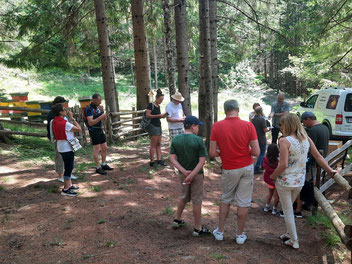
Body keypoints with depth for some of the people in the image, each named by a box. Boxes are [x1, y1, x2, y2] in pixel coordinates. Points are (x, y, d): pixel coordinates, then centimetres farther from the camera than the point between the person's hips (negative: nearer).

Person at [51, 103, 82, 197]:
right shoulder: (65, 123, -24)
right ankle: (65, 189, 5)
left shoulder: (54, 121, 4)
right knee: (69, 168, -1)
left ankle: (69, 185, 33)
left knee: (69, 167, 21)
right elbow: (79, 129, -19)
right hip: (67, 148, -10)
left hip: (62, 147, 10)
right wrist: (72, 118, -13)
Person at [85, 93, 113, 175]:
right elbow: (91, 122, -22)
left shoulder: (98, 107, 11)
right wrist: (100, 117, -27)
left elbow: (104, 118, 11)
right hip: (94, 131, -8)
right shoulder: (89, 109, -14)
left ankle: (104, 164, 24)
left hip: (100, 130, 8)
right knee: (97, 149, -5)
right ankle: (98, 168, 2)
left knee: (104, 148, 11)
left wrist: (102, 111, -6)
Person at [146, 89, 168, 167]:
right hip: (153, 126, -8)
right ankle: (152, 162, 2)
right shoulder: (151, 105, -10)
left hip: (158, 126, 8)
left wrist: (162, 116, 3)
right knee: (153, 145, -4)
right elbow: (148, 115, -17)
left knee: (158, 144, 7)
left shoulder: (158, 106, 13)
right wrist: (158, 115, -19)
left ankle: (159, 160, 11)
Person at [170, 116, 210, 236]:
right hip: (197, 174, -4)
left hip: (182, 174, 5)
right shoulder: (198, 140, -16)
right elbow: (202, 161, -20)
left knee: (184, 196, 25)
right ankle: (198, 228, 17)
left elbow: (172, 158, -9)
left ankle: (177, 220, 35)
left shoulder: (175, 139, -4)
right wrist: (192, 175, -21)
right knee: (196, 200, 7)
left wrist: (184, 172, -15)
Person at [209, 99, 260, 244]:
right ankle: (240, 235, 23)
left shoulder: (217, 126, -10)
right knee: (243, 202, 10)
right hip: (247, 167, 0)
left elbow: (212, 152, -10)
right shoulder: (248, 125, -11)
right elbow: (256, 152, -11)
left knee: (226, 200, 20)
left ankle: (220, 231, 28)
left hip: (229, 169, 1)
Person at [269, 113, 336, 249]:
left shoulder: (284, 141, -19)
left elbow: (283, 165, -25)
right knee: (289, 208, 26)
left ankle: (294, 241, 22)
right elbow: (319, 157, 7)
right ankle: (290, 233, 38)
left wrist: (273, 176, -10)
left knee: (288, 211, 11)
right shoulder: (307, 139, 0)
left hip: (284, 181, -6)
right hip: (299, 182, 6)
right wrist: (330, 170, 19)